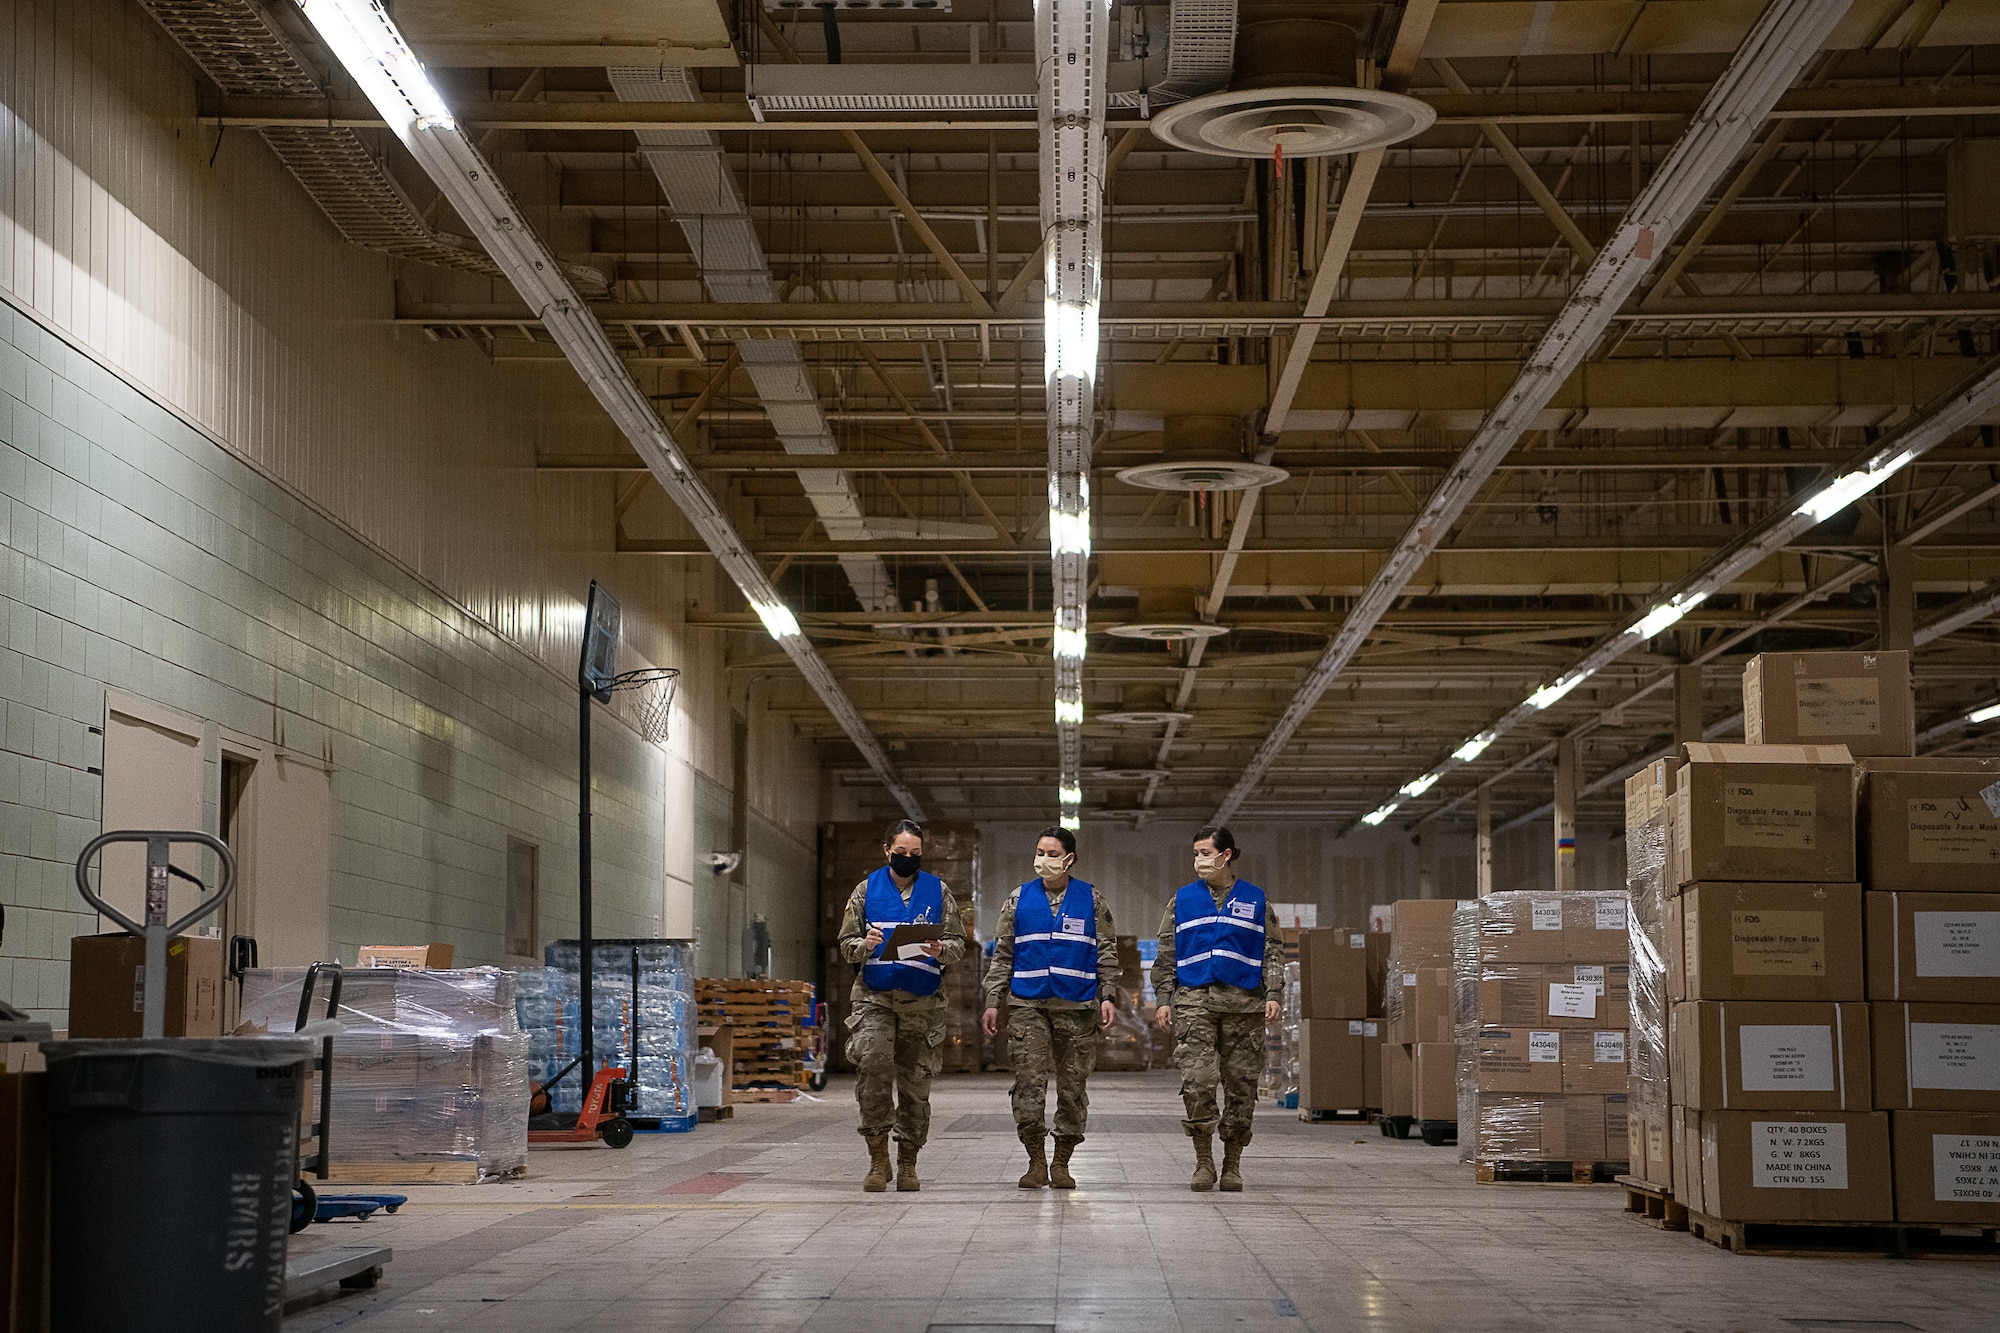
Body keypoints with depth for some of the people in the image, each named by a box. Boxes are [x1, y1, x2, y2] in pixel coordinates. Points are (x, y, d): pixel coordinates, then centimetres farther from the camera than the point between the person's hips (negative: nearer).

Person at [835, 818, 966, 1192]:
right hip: (875, 996, -1)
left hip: (923, 1002, 1)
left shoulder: (939, 891, 9)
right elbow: (846, 943, 8)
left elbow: (958, 943, 8)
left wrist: (940, 951, -14)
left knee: (916, 1082, 4)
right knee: (872, 1062, -22)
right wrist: (865, 946, -14)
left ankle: (907, 1163, 16)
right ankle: (878, 1157, -13)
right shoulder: (867, 890, 9)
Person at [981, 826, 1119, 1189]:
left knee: (1072, 1087, 3)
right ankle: (1036, 1163, 1)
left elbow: (1107, 952, 8)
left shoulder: (1090, 900, 7)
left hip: (1077, 1007, 0)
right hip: (1028, 1006, 0)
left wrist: (1107, 996, -2)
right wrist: (993, 1002, 5)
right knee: (1029, 1085, -8)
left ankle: (1061, 1163, 14)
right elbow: (1002, 955, 10)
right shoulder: (1019, 899, 8)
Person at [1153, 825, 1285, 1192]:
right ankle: (1203, 1162, -2)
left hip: (1244, 1001, 0)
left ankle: (1232, 1164, 13)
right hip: (1194, 1000, 0)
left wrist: (1273, 994, -4)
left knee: (1241, 1085, 2)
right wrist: (1164, 999, 3)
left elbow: (1272, 953, 8)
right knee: (1196, 1081, -13)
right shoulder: (1183, 900, 11)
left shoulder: (1255, 901, 10)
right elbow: (1166, 955, 11)